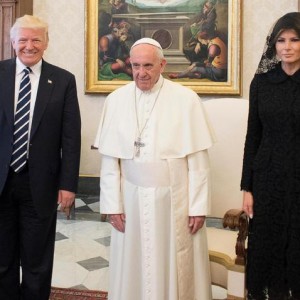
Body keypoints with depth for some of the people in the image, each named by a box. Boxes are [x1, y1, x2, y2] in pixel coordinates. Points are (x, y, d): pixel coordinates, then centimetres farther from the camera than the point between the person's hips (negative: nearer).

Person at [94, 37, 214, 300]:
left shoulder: (186, 100, -6)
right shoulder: (116, 100, 0)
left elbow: (198, 159, -5)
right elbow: (110, 159, 2)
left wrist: (198, 206, -6)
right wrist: (113, 204, 0)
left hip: (174, 199, -2)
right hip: (132, 199, 2)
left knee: (176, 268, 9)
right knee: (134, 268, 11)